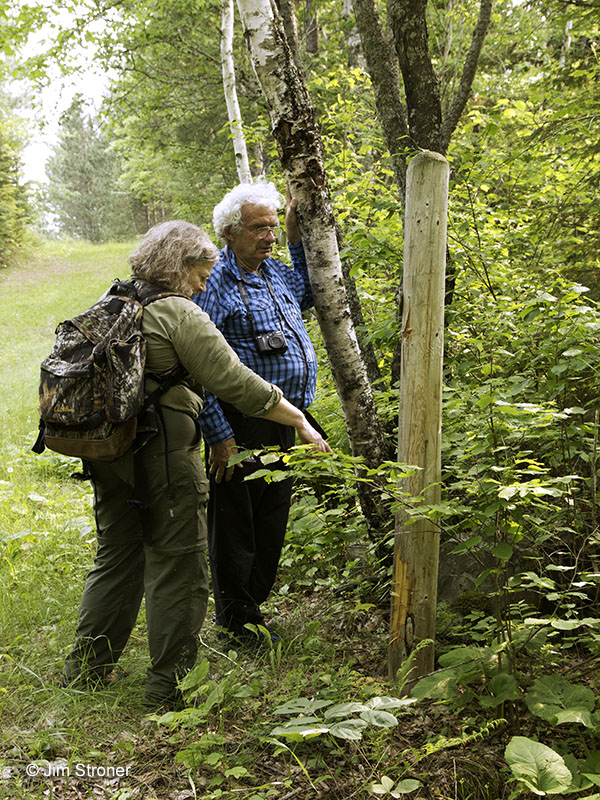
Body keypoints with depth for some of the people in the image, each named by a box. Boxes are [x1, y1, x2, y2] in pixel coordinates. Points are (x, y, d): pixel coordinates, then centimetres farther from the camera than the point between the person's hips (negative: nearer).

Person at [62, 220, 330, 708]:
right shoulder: (179, 314, -12)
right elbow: (236, 384, -14)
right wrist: (301, 422, -7)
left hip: (109, 449, 8)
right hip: (162, 454, -8)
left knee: (116, 555, 19)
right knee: (177, 565, 3)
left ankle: (87, 667, 27)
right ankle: (170, 685, 10)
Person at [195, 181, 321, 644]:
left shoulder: (275, 271, 11)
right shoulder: (215, 284, -14)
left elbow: (305, 295, 34)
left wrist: (298, 239, 20)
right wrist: (219, 435, -20)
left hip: (283, 424, 8)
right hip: (241, 426, -8)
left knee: (272, 521, 17)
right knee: (235, 523, 3)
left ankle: (254, 603, 33)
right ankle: (237, 620, 18)